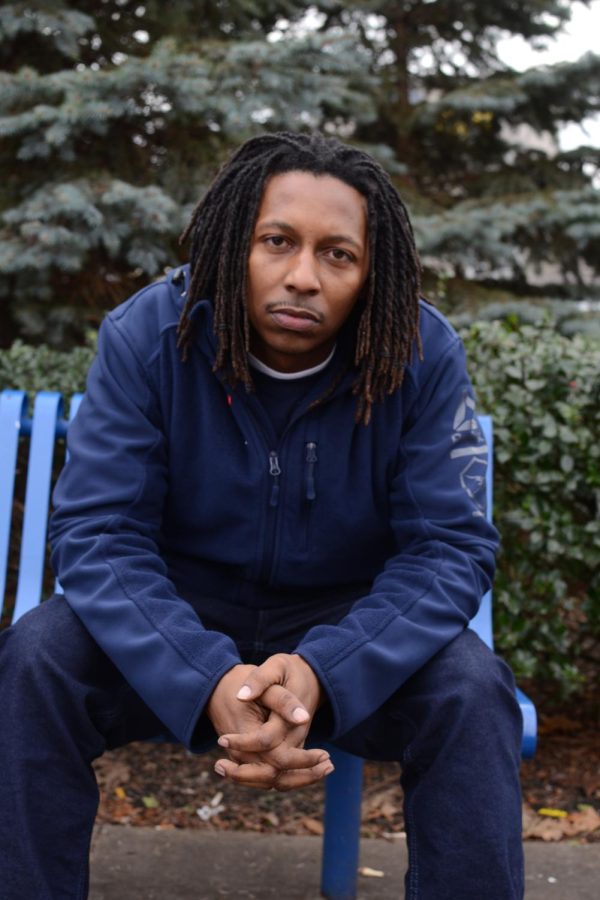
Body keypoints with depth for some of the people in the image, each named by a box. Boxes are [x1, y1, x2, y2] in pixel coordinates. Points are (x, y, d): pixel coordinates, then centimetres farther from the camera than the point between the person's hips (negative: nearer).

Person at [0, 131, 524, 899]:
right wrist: (209, 684, -37)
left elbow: (450, 546, -17)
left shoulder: (423, 355, -16)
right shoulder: (145, 336, -16)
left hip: (348, 627, 0)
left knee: (470, 690, -27)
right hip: (179, 621, 1)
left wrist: (320, 672, -35)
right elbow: (98, 533, -20)